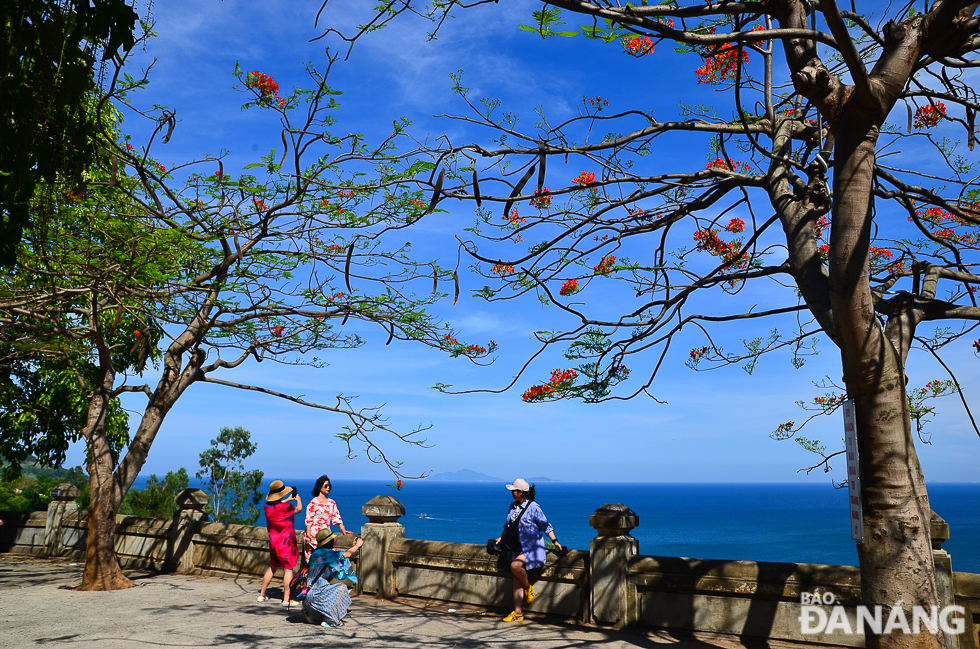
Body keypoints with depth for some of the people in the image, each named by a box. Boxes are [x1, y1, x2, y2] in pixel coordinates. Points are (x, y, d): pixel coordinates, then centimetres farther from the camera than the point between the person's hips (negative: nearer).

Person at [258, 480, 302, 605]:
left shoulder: (267, 506, 0)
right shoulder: (286, 507, -18)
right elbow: (299, 509, 2)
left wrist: (287, 500, 35)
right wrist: (298, 499, 21)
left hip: (273, 541, 7)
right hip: (286, 542, -7)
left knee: (272, 567, 21)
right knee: (289, 569, -1)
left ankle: (262, 594, 28)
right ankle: (286, 598, -3)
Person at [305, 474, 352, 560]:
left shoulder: (332, 503, 13)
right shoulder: (314, 502, -3)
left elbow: (336, 517, 16)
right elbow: (308, 520, -6)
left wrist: (343, 529, 6)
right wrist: (308, 536, -11)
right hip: (314, 534, -5)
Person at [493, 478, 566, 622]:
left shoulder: (533, 507, -12)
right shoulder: (513, 506, 10)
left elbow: (546, 526, -7)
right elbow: (508, 525, 25)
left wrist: (555, 542, -11)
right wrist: (501, 538, 29)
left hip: (532, 547, -7)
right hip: (517, 548, 7)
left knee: (516, 565, -30)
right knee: (516, 579, 0)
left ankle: (528, 587, -2)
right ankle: (518, 612, 6)